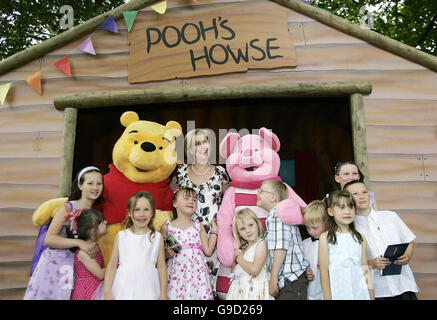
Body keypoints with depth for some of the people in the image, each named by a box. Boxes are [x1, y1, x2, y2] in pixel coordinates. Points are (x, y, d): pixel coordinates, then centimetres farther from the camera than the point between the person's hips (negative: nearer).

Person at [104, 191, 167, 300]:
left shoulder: (157, 237, -2)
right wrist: (107, 293, 0)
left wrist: (163, 294, 2)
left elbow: (161, 267, 1)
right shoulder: (121, 236, -1)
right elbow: (112, 265, 2)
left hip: (148, 290, 0)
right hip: (123, 290, 1)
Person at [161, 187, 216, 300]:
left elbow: (208, 251, 4)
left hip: (198, 271, 2)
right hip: (178, 272, -1)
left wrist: (214, 230, 6)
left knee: (201, 295, -6)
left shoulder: (198, 226, 9)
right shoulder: (167, 227, 4)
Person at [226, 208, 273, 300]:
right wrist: (234, 258, 0)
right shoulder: (244, 248, 13)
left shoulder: (261, 244, -9)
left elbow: (254, 270, -22)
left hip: (253, 289, -7)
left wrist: (239, 258, -9)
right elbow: (234, 270, 17)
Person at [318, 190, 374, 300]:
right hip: (338, 294, -3)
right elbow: (324, 272, -6)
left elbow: (366, 271, 9)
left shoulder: (360, 238, 5)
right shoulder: (325, 238, -6)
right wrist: (327, 297, -7)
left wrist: (372, 296, 8)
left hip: (360, 293, 3)